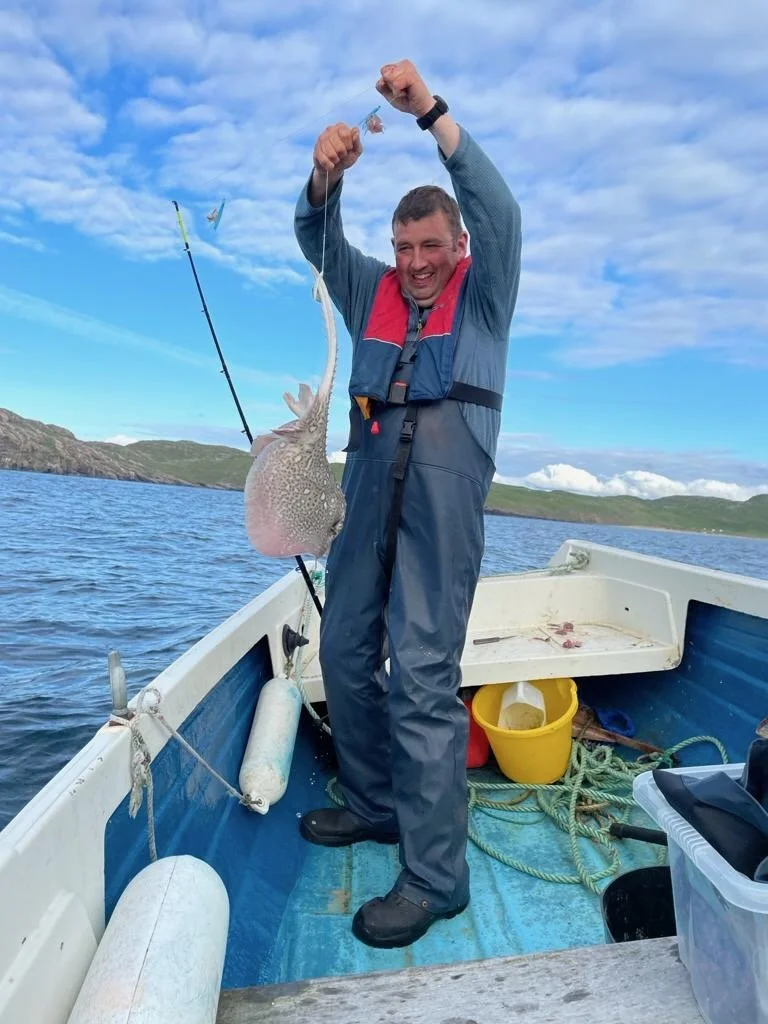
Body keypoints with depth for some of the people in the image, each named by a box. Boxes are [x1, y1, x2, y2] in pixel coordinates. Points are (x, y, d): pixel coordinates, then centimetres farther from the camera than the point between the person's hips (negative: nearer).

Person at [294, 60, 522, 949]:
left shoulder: (483, 293, 11)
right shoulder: (372, 292, 21)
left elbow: (496, 210, -3)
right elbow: (316, 239, 12)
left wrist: (431, 112, -7)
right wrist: (327, 176, -8)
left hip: (445, 491, -5)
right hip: (369, 487, 6)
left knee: (422, 674, -10)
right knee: (344, 651, 8)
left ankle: (436, 874, 2)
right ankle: (375, 804, 27)